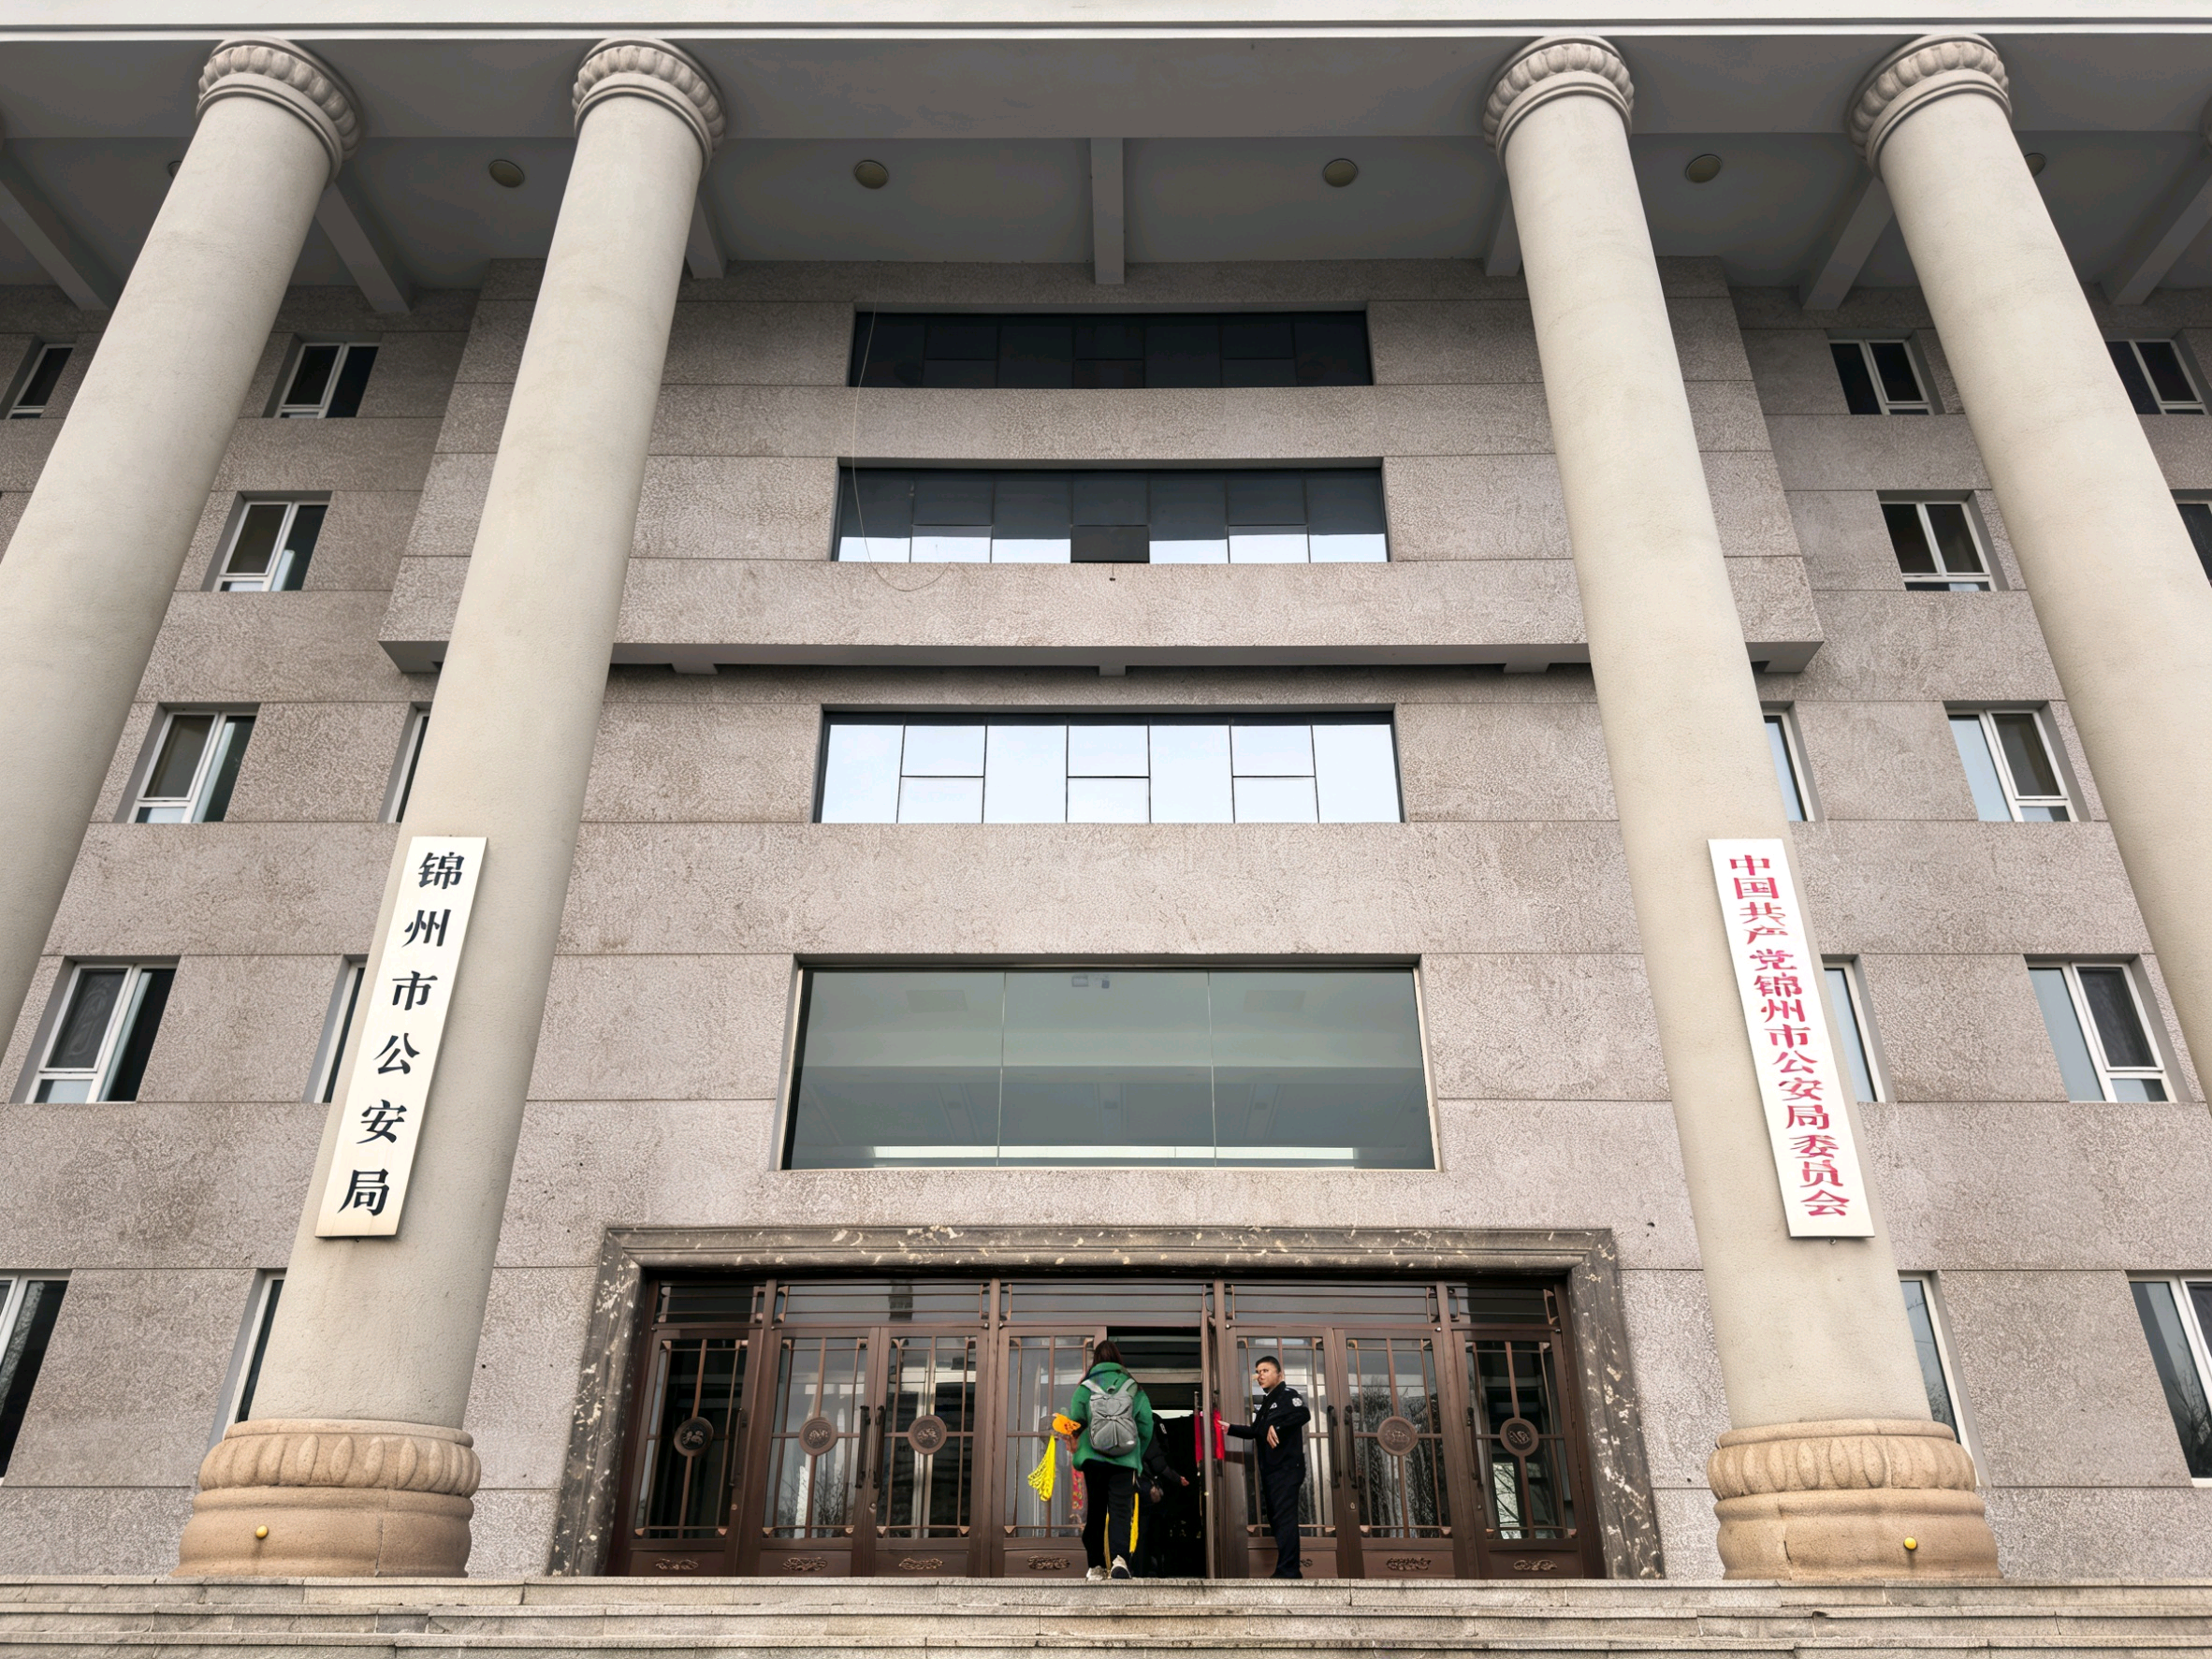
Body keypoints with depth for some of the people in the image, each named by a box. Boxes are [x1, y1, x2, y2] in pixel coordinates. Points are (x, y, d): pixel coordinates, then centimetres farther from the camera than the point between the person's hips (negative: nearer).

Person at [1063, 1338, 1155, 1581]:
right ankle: (1119, 1558, -25)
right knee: (1121, 1510, -3)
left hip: (1093, 1459, 0)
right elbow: (1147, 1424, 1)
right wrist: (1138, 1454, 16)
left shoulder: (1085, 1388, 0)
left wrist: (1078, 1446, 21)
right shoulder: (1133, 1388, 3)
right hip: (1125, 1461, 0)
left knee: (1095, 1512, 12)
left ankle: (1096, 1566, 13)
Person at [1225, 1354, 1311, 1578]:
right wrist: (1230, 1428, 15)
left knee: (1285, 1519, -12)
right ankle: (1291, 1571, 18)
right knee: (1275, 1519, 11)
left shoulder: (1287, 1395, -8)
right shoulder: (1266, 1401, 20)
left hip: (1287, 1468, -10)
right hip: (1270, 1470, 10)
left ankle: (1286, 1573, -12)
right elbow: (1255, 1432, 26)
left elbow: (1304, 1414, -29)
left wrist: (1277, 1428, -31)